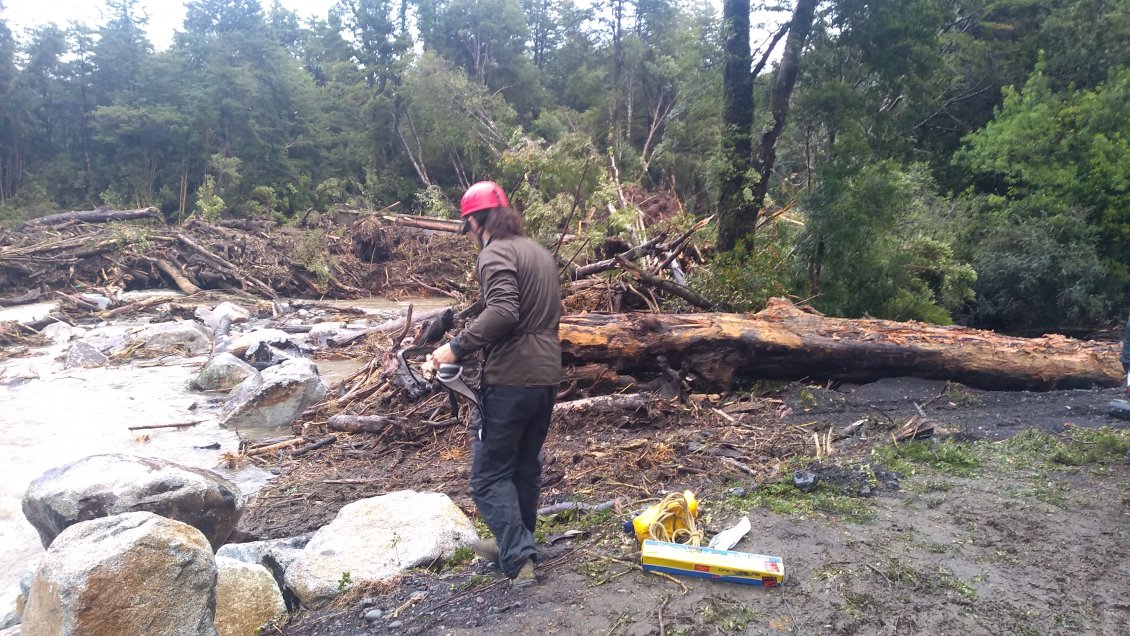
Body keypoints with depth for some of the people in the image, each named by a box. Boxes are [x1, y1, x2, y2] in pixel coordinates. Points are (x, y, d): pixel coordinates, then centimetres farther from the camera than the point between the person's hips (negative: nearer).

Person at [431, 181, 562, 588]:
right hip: (547, 376, 9)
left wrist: (457, 347, -19)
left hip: (510, 380, -9)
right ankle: (514, 544, 32)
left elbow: (502, 312, -27)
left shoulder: (496, 253, -11)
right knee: (526, 468, 19)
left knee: (490, 474, 1)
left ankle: (518, 559, -3)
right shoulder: (540, 253, 17)